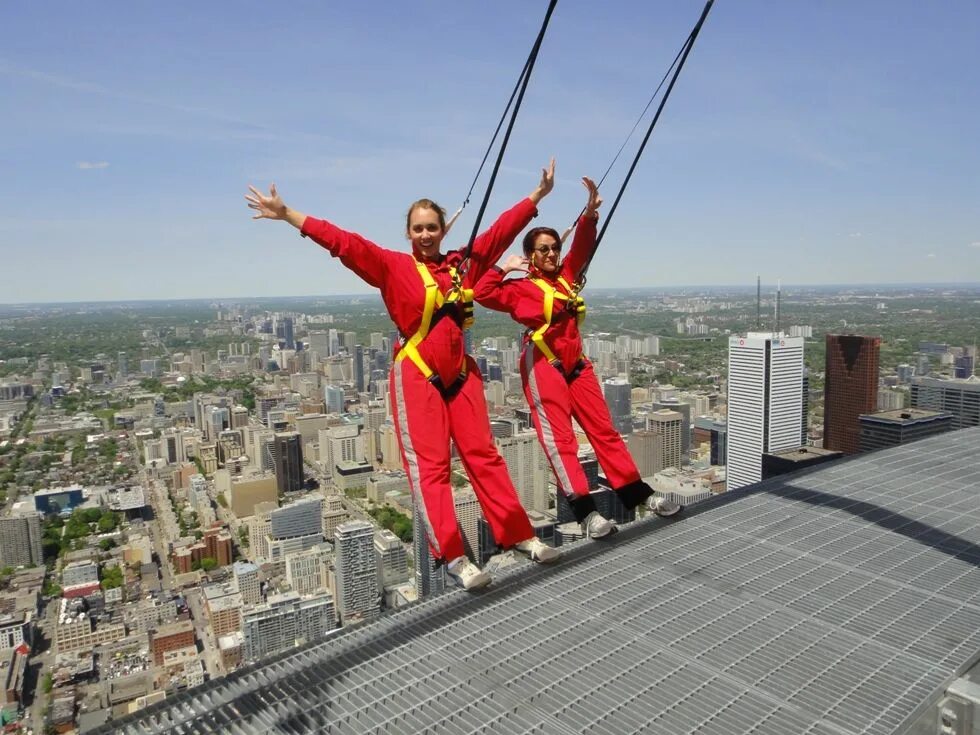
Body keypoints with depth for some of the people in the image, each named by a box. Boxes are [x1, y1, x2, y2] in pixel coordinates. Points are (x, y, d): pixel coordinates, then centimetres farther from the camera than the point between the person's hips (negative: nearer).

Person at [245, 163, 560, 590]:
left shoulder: (462, 263, 8)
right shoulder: (392, 266, -2)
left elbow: (502, 229, 15)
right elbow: (341, 242, -9)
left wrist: (539, 193, 20)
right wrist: (287, 215, -15)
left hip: (460, 373, 4)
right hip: (417, 377, -4)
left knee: (483, 454, 9)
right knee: (429, 465, -3)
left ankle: (519, 535, 18)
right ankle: (453, 557, 2)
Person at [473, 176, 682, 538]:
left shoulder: (565, 276, 15)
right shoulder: (520, 288, 0)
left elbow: (582, 246, 13)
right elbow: (482, 293, -10)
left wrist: (590, 213, -2)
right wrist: (505, 267, -5)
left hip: (576, 363, 6)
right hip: (543, 365, -6)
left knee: (604, 429, 8)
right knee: (560, 439, -6)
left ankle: (639, 494, 14)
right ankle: (585, 510, -6)